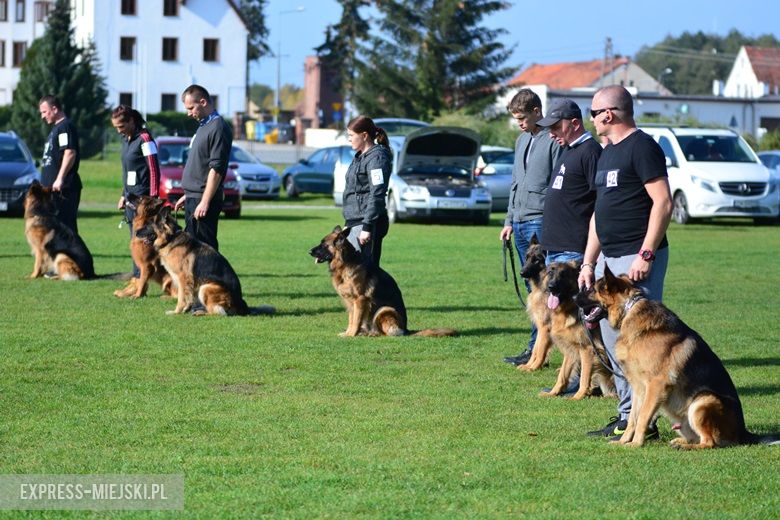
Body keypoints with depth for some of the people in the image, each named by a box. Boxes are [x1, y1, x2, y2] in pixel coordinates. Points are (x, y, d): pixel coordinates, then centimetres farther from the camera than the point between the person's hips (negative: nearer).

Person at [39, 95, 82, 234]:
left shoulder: (65, 126, -11)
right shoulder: (56, 127, 21)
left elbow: (70, 153, -22)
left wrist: (60, 178, -26)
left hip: (64, 186, -11)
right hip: (52, 187, 11)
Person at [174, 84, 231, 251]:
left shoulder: (218, 128, -14)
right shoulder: (203, 125, 17)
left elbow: (216, 169, -20)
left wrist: (205, 202, -22)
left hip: (204, 201, -10)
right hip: (193, 198, 10)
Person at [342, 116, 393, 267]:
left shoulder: (376, 157, -12)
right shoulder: (360, 156, 19)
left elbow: (376, 196, -18)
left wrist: (367, 227, -23)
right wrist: (348, 225, 24)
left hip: (367, 222, -10)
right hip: (355, 221, 10)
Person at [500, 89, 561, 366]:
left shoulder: (553, 140, -9)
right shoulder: (521, 141, 19)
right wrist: (509, 220, 21)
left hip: (540, 221, -9)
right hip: (520, 222, 9)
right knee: (532, 287, 9)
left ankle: (536, 349, -8)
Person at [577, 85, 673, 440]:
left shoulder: (642, 147, -10)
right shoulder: (608, 154, 20)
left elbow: (663, 203, -17)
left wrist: (646, 255, -22)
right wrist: (588, 263, 19)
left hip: (637, 259, -10)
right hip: (609, 258, 10)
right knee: (612, 341, 10)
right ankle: (626, 416, 16)